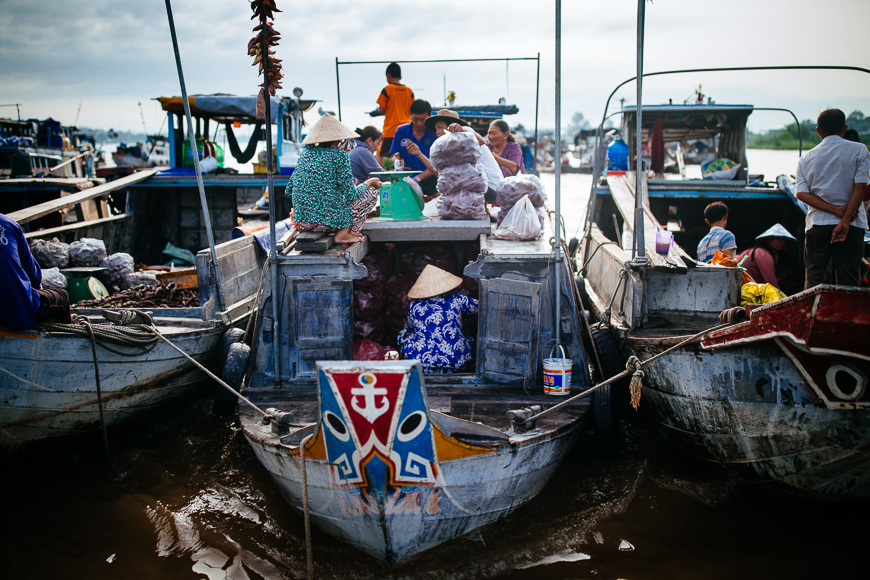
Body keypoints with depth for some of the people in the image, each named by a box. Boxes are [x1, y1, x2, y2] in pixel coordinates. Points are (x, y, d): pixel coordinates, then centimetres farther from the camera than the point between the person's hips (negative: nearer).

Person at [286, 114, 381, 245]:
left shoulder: (305, 154, 11)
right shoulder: (339, 156, -6)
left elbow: (289, 191, 14)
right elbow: (350, 195, -8)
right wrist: (369, 183, 11)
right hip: (327, 221, -7)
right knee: (371, 192, 12)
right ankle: (343, 233, -1)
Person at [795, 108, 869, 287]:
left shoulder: (806, 158, 9)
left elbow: (801, 193, -3)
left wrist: (836, 210, -7)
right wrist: (845, 220, -11)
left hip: (817, 224, 2)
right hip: (851, 226, -1)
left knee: (813, 280, 9)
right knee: (848, 282, 2)